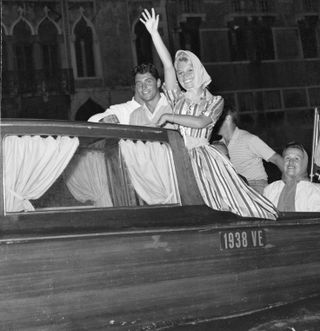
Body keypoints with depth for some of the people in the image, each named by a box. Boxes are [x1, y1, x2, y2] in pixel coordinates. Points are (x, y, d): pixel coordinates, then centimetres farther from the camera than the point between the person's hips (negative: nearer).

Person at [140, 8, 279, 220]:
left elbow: (201, 122, -8)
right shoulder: (178, 98, 15)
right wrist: (154, 33, -2)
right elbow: (168, 65, 6)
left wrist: (169, 117, -7)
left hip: (204, 159, -2)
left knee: (225, 204, -12)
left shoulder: (215, 101, 10)